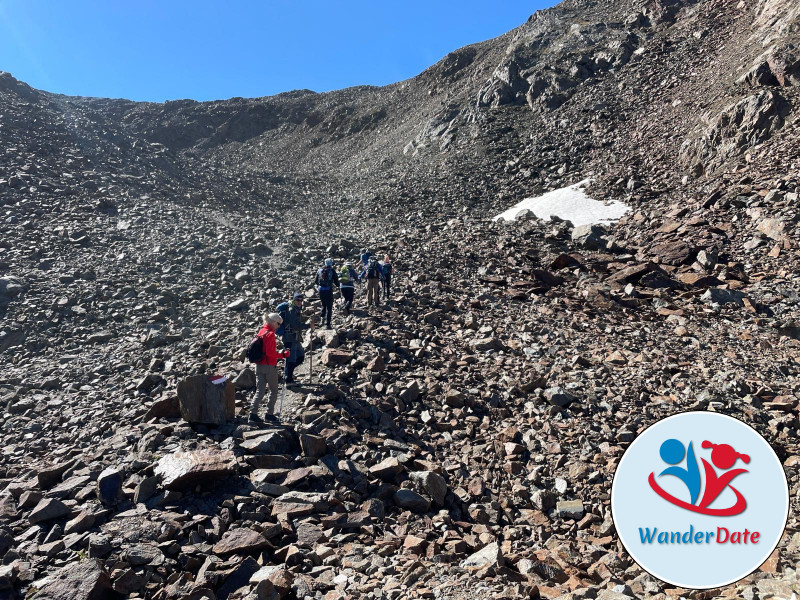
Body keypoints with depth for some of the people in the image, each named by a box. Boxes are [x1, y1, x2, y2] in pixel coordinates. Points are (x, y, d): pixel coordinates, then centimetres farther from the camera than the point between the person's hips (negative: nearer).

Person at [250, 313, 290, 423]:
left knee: (260, 390, 8)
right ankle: (269, 413, 9)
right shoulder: (270, 334, -16)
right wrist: (282, 355, -16)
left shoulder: (261, 331, 10)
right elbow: (270, 352, -23)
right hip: (269, 366, -7)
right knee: (274, 391, 8)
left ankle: (253, 412, -1)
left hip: (259, 365, 7)